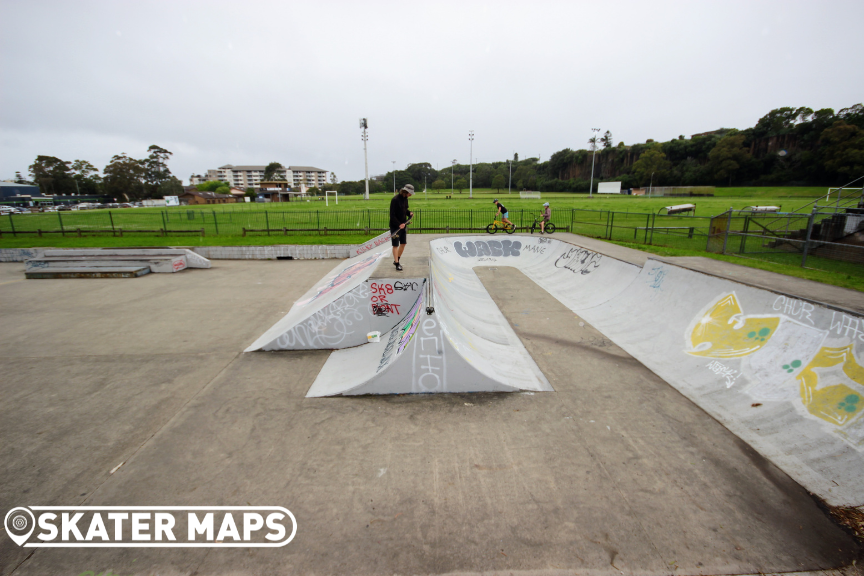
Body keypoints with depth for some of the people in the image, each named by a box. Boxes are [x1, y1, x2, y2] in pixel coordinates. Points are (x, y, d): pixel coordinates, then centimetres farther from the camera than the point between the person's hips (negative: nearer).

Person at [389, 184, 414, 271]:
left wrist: (409, 213, 0)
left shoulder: (405, 199, 7)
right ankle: (397, 264, 7)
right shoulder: (395, 200, -18)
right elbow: (392, 215, -19)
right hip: (395, 226, -8)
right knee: (395, 245, -1)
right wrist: (399, 224, -25)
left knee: (403, 243, 12)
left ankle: (396, 261, 28)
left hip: (403, 225, 8)